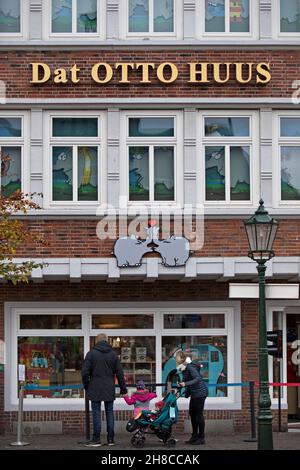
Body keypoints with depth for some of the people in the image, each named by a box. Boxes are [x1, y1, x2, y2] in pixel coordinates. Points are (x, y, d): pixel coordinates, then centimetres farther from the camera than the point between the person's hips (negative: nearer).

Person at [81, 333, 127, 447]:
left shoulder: (91, 353, -4)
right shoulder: (113, 354, 6)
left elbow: (85, 372, -7)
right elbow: (119, 373, 7)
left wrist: (86, 386, 6)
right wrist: (123, 388, 14)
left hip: (95, 389, -3)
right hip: (109, 390, 3)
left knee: (96, 413, -1)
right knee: (109, 413, 8)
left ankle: (96, 439, -1)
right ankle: (110, 439, 10)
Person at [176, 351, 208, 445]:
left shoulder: (190, 367, -19)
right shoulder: (185, 368, 10)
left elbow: (197, 379, -29)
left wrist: (185, 384, -37)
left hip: (200, 392, -10)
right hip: (194, 394, 10)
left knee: (199, 414, -5)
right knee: (192, 413, 14)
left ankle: (201, 438, 2)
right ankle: (194, 436, 22)